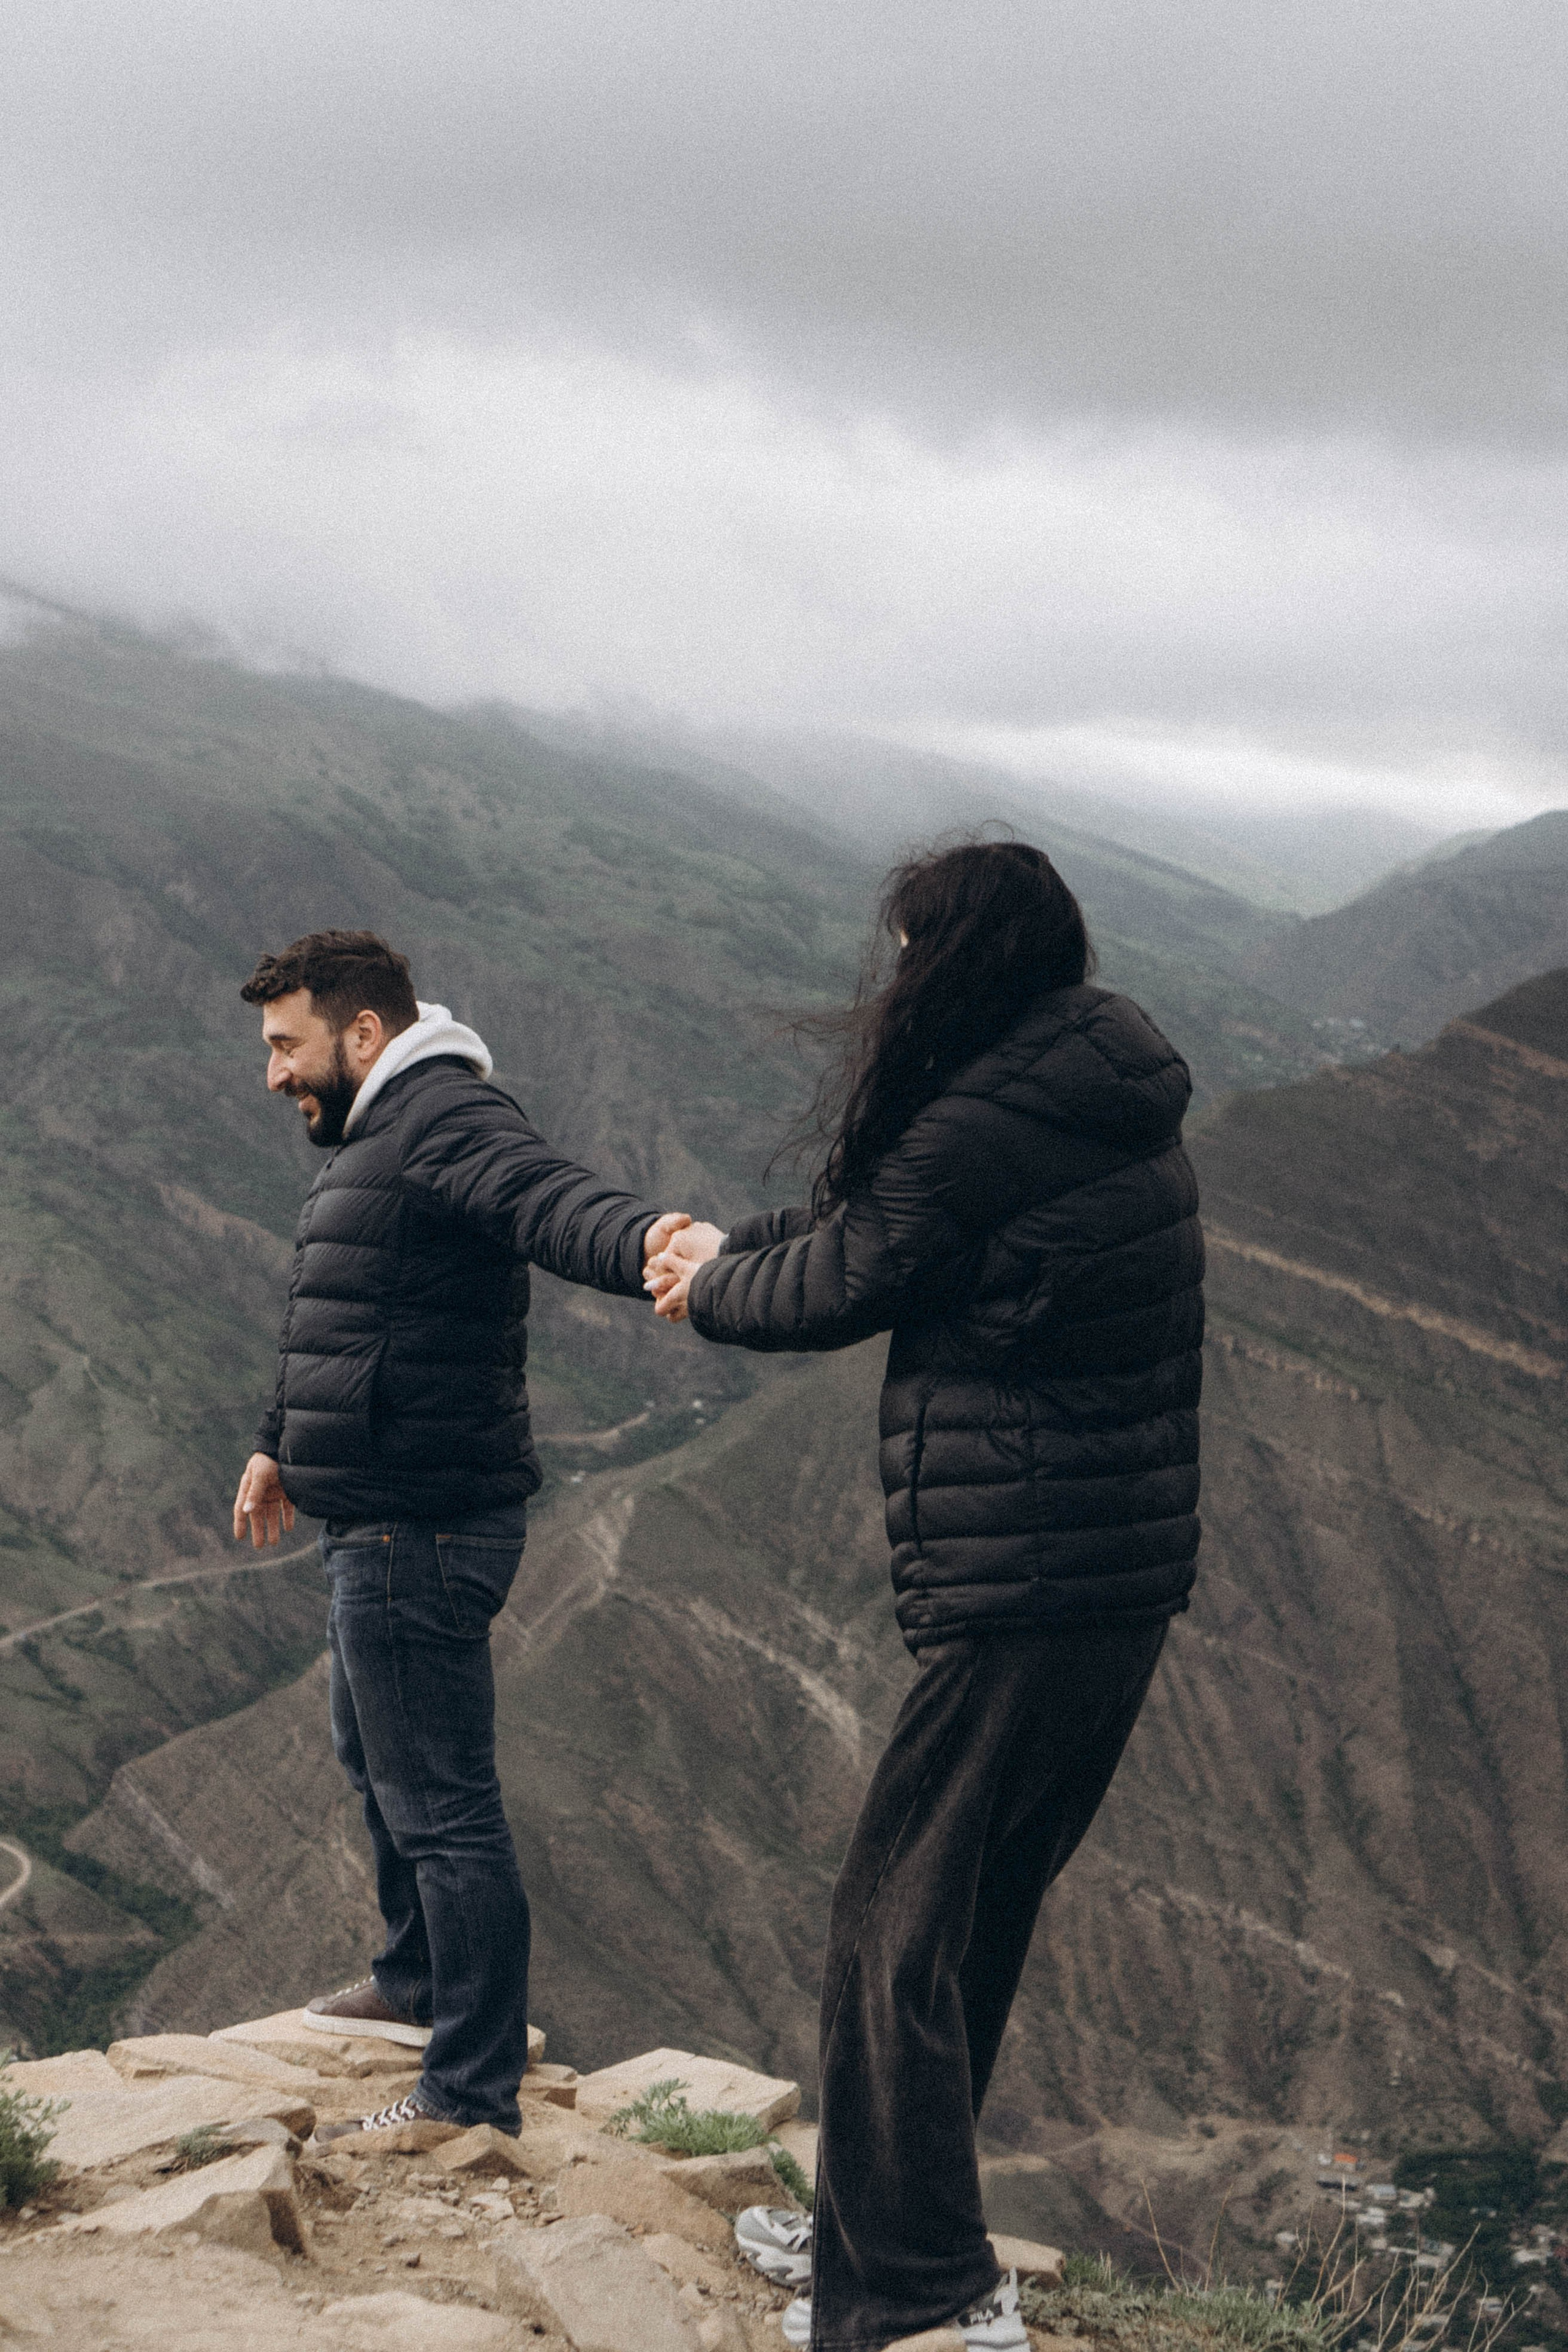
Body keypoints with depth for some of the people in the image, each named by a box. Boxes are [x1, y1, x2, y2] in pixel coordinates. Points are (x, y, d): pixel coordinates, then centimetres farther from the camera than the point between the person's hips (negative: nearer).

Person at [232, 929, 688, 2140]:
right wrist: (280, 1444, 44)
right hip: (381, 1525, 11)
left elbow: (549, 1197, -39)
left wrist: (643, 1238, -60)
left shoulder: (446, 1120, -17)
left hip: (421, 1532, -11)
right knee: (378, 1763, 27)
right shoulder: (384, 1135, 19)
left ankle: (474, 2095, 3)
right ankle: (418, 1982, 47)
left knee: (442, 1807, -5)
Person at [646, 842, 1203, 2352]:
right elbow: (875, 1217, 23)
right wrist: (733, 1242, 25)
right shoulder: (1116, 1115, 11)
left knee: (900, 1929, 0)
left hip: (1018, 1598, -10)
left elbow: (837, 1289, -4)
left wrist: (706, 1291, 16)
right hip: (1130, 1581, 10)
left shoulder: (984, 1128, -18)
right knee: (976, 1916, 19)